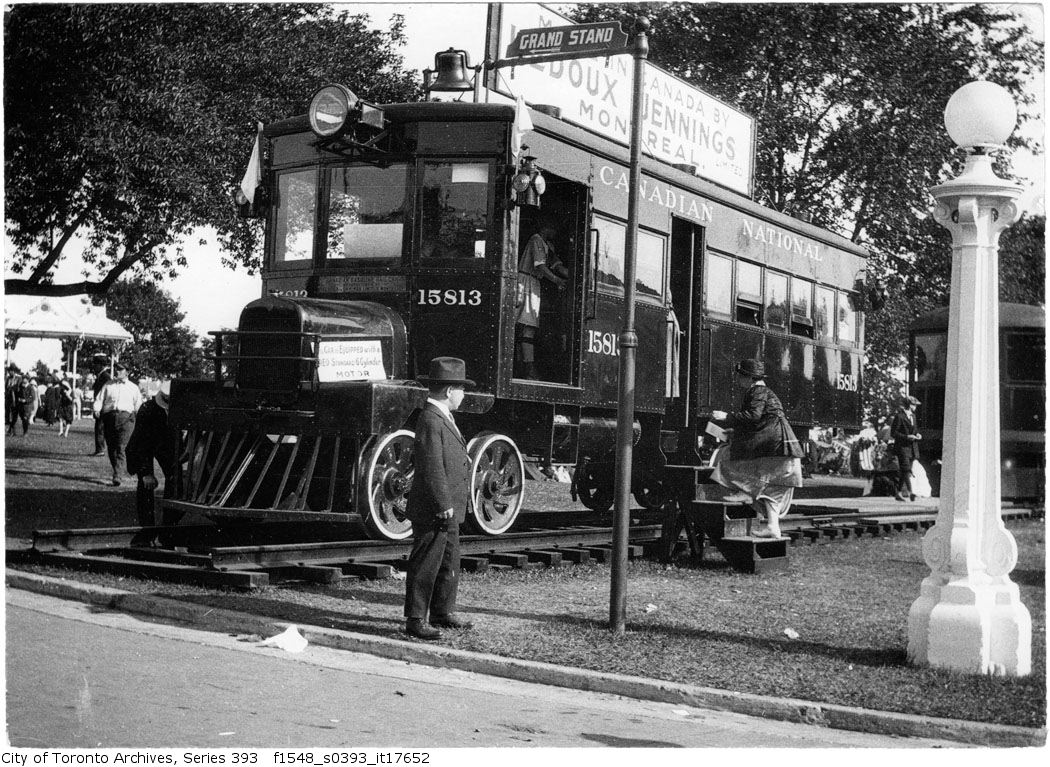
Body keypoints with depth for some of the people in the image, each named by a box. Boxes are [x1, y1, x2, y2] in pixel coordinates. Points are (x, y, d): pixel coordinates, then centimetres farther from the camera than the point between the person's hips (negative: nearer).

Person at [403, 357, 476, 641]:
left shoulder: (443, 418, 15)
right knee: (425, 566, -3)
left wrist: (451, 506, 18)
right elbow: (432, 469, -22)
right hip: (433, 511, -11)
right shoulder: (430, 421, -18)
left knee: (449, 564, 19)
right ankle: (415, 620, 4)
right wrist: (443, 506, -21)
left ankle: (443, 613, 30)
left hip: (449, 511, 11)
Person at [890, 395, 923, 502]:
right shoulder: (899, 416, -10)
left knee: (904, 472, 9)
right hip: (902, 447, -8)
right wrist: (906, 437, -20)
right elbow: (893, 432, -12)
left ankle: (899, 493, 14)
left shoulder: (912, 415, 16)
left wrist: (917, 434, 5)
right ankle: (910, 491, -23)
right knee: (906, 470, -16)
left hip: (912, 447, 8)